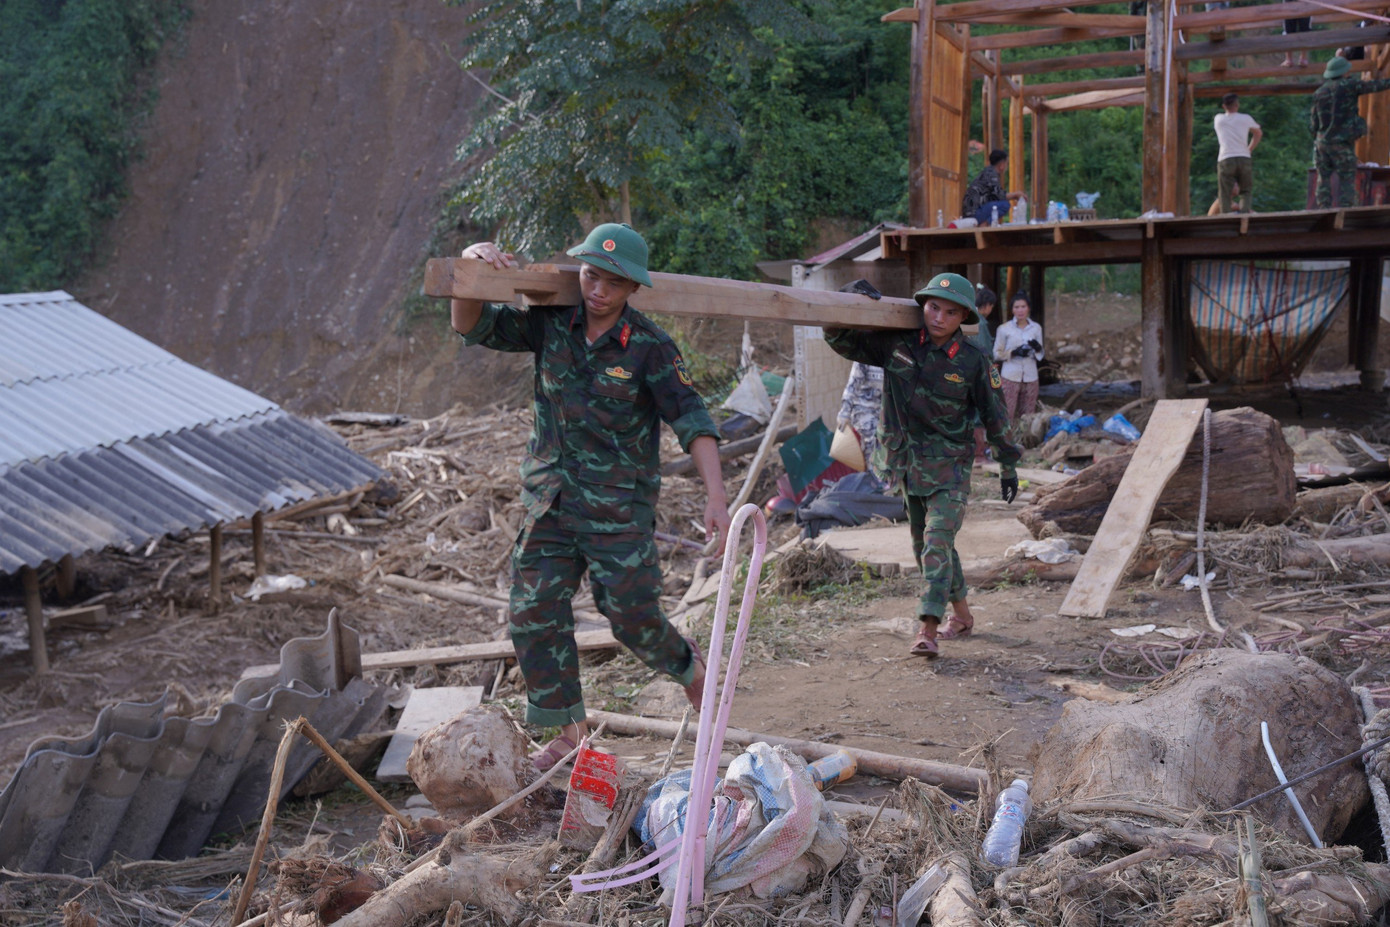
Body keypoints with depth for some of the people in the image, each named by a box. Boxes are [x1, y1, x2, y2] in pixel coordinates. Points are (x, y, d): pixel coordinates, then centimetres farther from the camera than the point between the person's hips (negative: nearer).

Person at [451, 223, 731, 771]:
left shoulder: (650, 347, -10)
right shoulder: (550, 325, 1)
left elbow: (691, 421, -14)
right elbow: (473, 328, -1)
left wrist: (716, 496, -24)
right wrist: (471, 266, -19)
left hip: (619, 507, -4)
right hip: (549, 501, 4)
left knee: (631, 615, -3)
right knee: (534, 616, 2)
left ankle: (687, 664, 31)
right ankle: (569, 731, 17)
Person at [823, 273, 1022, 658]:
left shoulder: (972, 362, -9)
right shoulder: (896, 345, -4)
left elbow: (994, 415, 1)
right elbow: (843, 341, 0)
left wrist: (1008, 465, 8)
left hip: (949, 463, -5)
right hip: (908, 463, 5)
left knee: (938, 541, -17)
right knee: (925, 545, 15)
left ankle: (927, 631, -20)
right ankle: (962, 614, 33)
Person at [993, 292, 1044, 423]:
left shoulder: (1036, 328, 8)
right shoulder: (1004, 329, -1)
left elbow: (1040, 355, 16)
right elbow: (997, 354, 1)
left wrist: (1037, 348, -7)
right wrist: (1014, 352, -15)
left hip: (1030, 376, 3)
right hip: (1010, 377, -3)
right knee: (1008, 414, -7)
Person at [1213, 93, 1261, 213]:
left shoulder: (1218, 119, 13)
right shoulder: (1245, 119, 11)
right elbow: (1258, 134, 27)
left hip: (1225, 160, 0)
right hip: (1244, 158, 0)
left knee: (1225, 195, -1)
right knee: (1246, 191, 9)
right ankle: (1244, 211, -16)